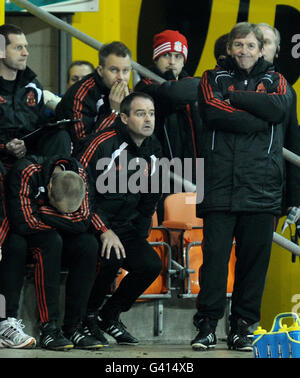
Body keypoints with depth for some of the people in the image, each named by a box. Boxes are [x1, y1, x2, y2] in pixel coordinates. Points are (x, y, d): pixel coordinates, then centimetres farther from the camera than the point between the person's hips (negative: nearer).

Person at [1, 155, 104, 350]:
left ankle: (74, 327, -21)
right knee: (51, 242, -35)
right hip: (22, 238, -5)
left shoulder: (80, 175, -13)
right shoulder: (25, 173, -28)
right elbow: (22, 223, -34)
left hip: (57, 237, 5)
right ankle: (49, 328, -35)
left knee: (88, 244, -24)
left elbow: (84, 222, -19)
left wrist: (45, 214, -25)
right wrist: (65, 221, -21)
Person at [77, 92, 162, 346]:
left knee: (151, 265, -15)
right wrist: (104, 231, -21)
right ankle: (88, 314, -8)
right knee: (111, 257, -33)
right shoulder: (104, 144, -15)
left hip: (126, 227, 7)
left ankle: (110, 315, 6)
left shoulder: (153, 151, 7)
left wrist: (139, 235, 10)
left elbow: (149, 201, 19)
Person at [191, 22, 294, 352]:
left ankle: (242, 326, 8)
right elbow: (214, 112, -8)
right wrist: (258, 118, -8)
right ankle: (207, 325, 0)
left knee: (254, 257, 1)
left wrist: (234, 97, -4)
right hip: (220, 185, -1)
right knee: (215, 254, -6)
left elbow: (280, 106, -7)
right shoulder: (213, 78, 13)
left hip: (261, 188, 1)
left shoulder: (273, 80, 17)